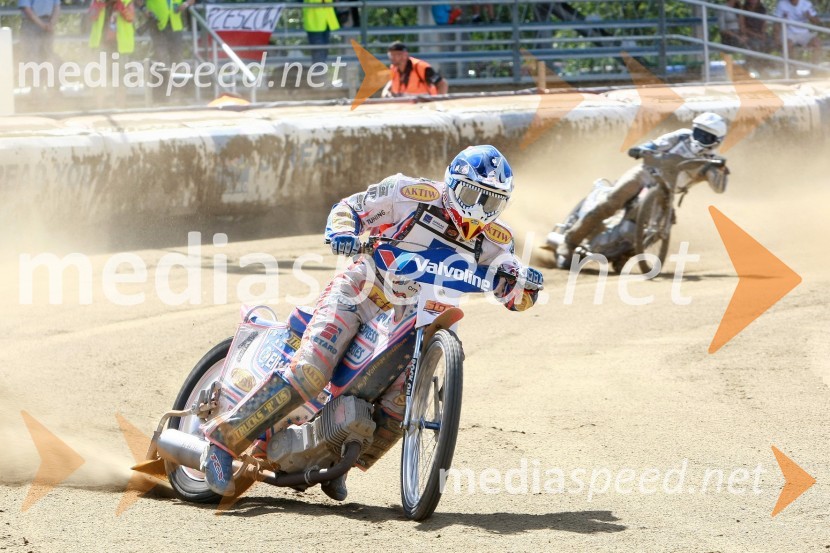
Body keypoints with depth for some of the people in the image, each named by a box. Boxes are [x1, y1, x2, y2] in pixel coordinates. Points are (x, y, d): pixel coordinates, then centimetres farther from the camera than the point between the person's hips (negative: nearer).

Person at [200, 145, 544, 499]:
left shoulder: (492, 240, 3)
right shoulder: (414, 194, -8)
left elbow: (516, 297, 1)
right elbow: (350, 207, 0)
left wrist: (525, 279, -23)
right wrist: (342, 232, -23)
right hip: (358, 295, -5)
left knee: (399, 409, -15)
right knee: (310, 374, -24)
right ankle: (223, 439, -19)